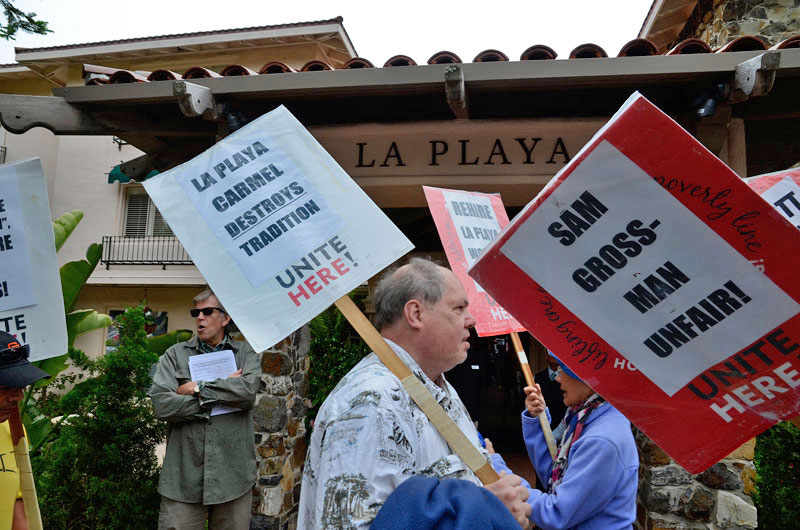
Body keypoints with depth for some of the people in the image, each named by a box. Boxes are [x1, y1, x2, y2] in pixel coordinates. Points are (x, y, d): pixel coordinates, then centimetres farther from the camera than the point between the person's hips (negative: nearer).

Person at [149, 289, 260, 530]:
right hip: (183, 478, 0)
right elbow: (161, 404, -8)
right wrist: (224, 392, -9)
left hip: (232, 477, 1)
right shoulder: (175, 354, 7)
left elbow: (248, 390, -13)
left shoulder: (245, 353, 7)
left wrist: (198, 388, -9)